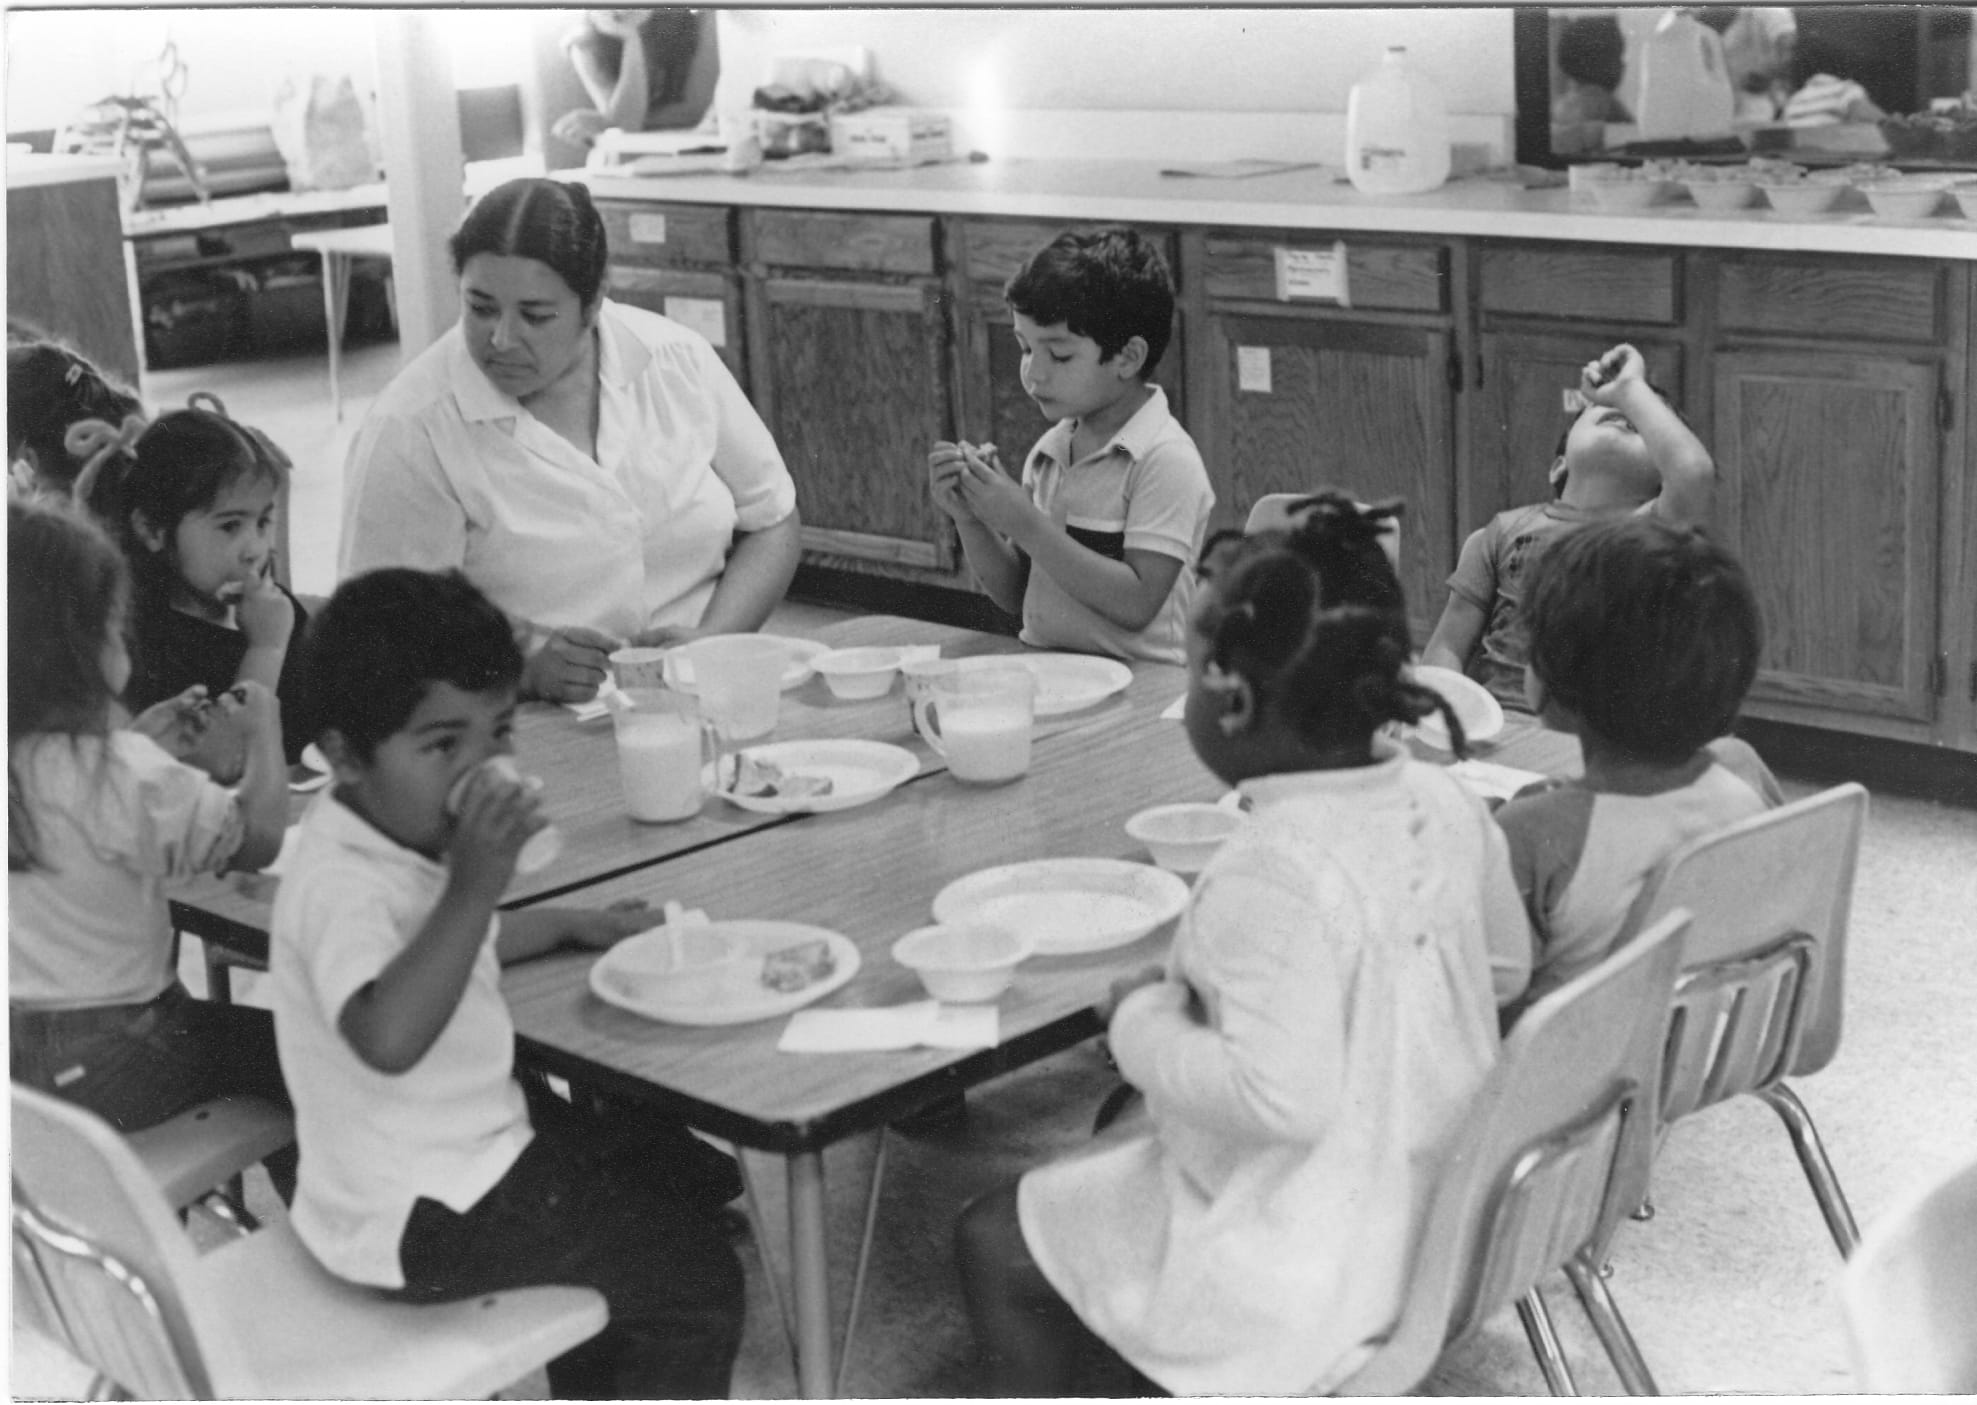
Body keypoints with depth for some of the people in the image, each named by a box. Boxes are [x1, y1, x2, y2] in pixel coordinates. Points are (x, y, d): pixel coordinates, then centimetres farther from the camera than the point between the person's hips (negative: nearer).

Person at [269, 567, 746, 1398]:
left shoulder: (405, 835, 1)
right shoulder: (337, 887, -30)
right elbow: (388, 1035, -49)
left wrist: (573, 925, 17)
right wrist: (473, 886, -47)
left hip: (465, 1138, 10)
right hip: (425, 1220, -10)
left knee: (661, 1171, 30)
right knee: (698, 1282, -5)